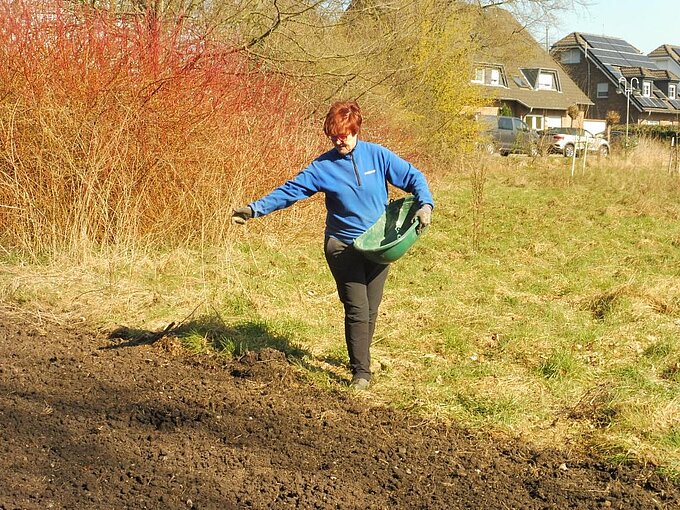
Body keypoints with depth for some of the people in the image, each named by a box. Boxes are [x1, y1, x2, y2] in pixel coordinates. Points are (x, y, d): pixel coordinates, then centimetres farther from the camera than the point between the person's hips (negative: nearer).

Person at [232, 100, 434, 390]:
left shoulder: (377, 156, -3)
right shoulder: (324, 166, -6)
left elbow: (413, 177, 0)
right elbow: (290, 190, -7)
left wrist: (425, 204, -17)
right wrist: (256, 209, -16)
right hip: (343, 246, -2)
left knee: (371, 309, 10)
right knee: (357, 309, -10)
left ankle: (360, 357, 31)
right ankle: (361, 372, -2)